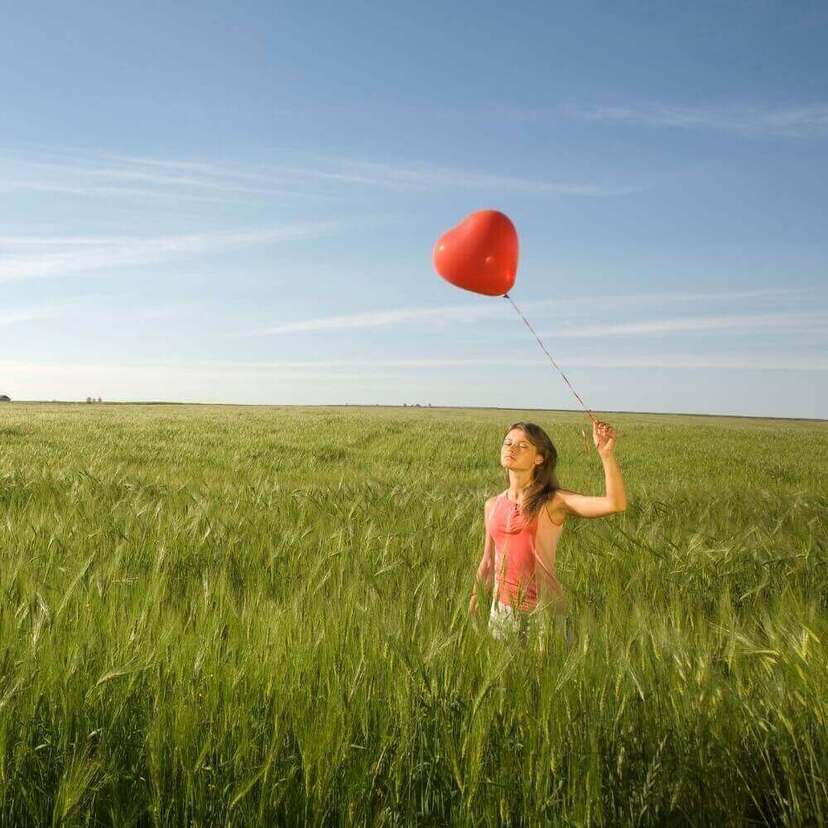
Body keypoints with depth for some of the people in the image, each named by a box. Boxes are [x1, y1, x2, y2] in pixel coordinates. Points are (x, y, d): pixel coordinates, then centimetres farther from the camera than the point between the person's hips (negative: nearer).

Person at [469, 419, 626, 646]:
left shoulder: (554, 502, -8)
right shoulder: (492, 506, 6)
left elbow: (615, 504, -22)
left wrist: (606, 453, -29)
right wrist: (472, 610, 17)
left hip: (543, 610, -4)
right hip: (501, 609, 4)